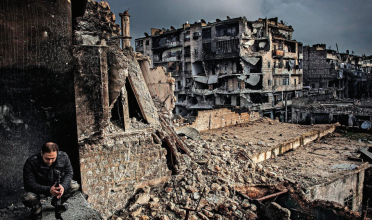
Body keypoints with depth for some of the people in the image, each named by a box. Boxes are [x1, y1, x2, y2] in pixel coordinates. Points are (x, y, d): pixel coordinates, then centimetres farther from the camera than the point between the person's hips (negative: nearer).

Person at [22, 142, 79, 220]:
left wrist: (63, 186, -31)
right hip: (39, 189, -3)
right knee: (28, 198, -33)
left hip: (57, 186, 3)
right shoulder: (31, 162, -27)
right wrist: (48, 190, -42)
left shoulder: (63, 156, -19)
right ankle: (36, 208, 6)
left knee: (75, 186, -19)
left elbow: (69, 173, -10)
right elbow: (29, 184, -28)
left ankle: (58, 202, 13)